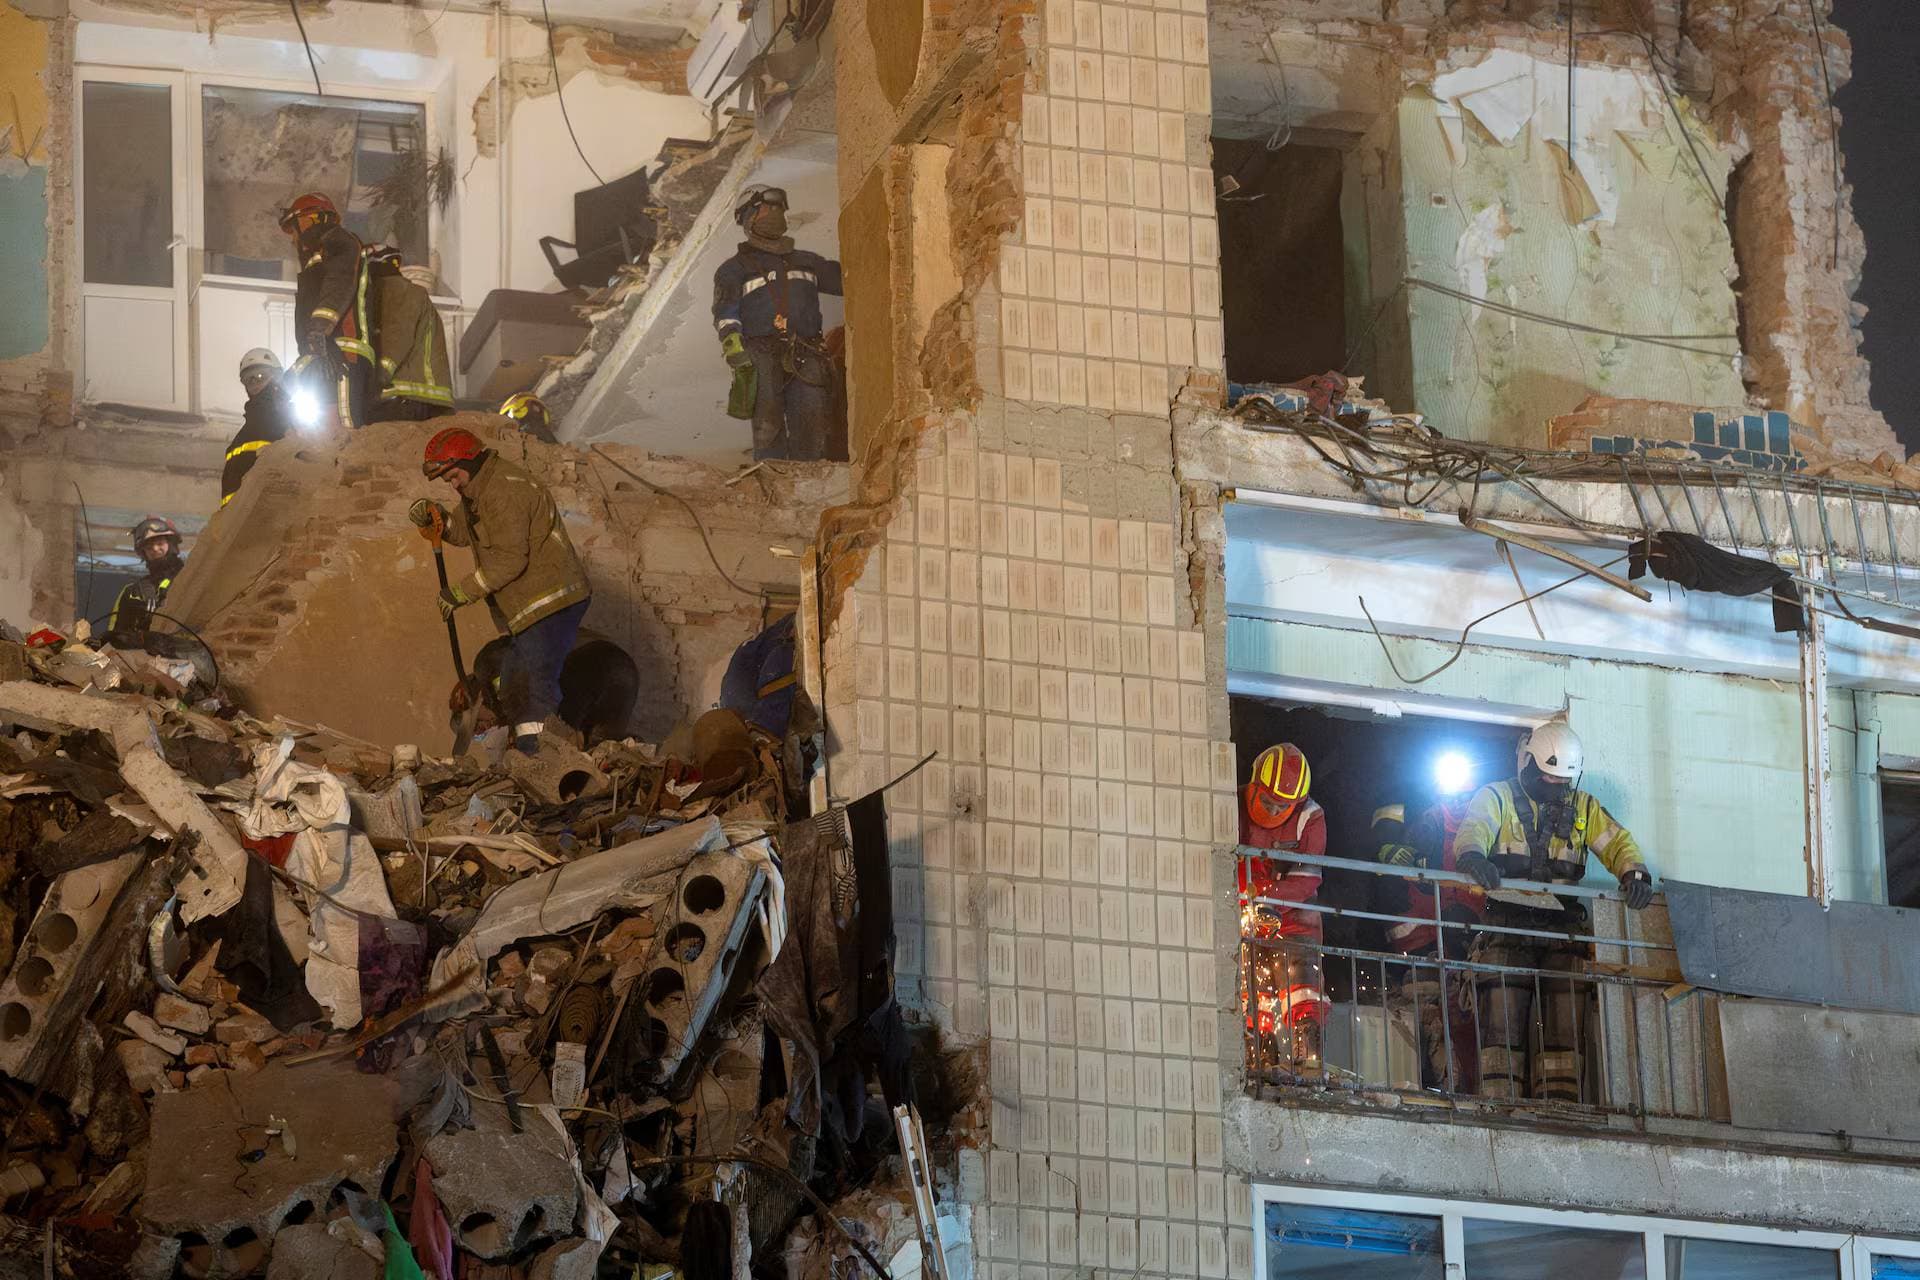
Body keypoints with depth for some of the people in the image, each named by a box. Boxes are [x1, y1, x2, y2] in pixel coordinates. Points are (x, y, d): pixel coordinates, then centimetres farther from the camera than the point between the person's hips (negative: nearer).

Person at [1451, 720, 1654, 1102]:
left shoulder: (1582, 808, 18)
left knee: (1564, 1026, -2)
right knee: (1502, 1023, -11)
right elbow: (1472, 831, -12)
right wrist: (1472, 856, -37)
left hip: (1562, 931, 3)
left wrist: (1634, 871, -15)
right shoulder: (1497, 798, 7)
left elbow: (1616, 842, 9)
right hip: (1507, 928, -3)